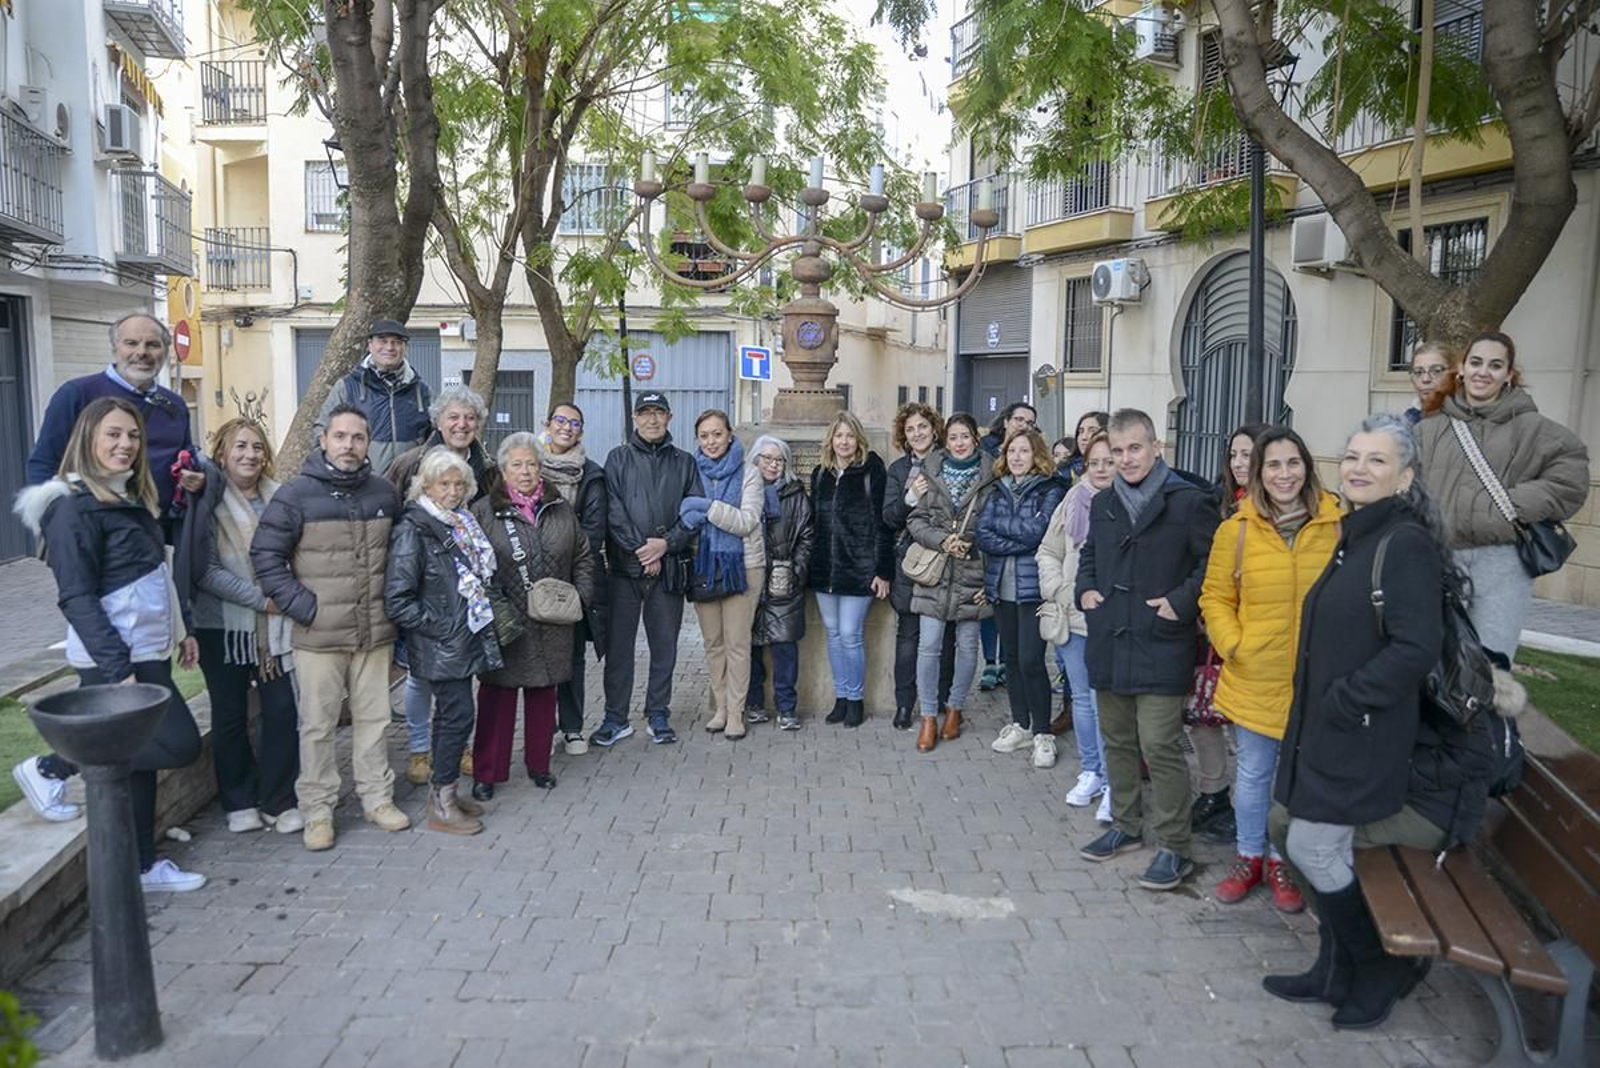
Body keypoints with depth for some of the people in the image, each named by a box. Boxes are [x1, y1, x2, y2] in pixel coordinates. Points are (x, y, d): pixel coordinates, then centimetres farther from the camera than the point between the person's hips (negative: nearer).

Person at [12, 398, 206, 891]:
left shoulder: (132, 498, 11)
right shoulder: (75, 507, -15)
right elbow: (76, 599, -20)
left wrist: (182, 629, 17)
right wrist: (117, 666, -24)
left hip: (148, 652, 9)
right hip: (115, 659, -8)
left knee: (139, 755, 13)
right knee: (181, 744, -7)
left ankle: (144, 864, 24)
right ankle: (48, 769, 7)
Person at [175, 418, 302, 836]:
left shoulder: (278, 498, 4)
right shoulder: (207, 500, -6)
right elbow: (206, 571, -12)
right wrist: (260, 598, -14)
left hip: (275, 625, 3)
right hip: (223, 625, -3)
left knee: (282, 711, 0)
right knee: (230, 716, 9)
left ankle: (279, 801, 13)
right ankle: (240, 802, 23)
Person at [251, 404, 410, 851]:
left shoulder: (385, 493, 7)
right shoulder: (297, 494, -6)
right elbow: (265, 553, -6)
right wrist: (302, 605, -11)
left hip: (376, 633, 4)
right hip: (319, 635, -3)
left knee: (373, 718, 13)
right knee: (318, 724, 5)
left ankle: (377, 798, 26)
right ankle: (317, 810, 17)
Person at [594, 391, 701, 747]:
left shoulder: (684, 463, 11)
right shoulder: (619, 458, 6)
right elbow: (613, 511, -4)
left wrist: (666, 543, -11)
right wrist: (639, 549, -12)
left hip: (669, 567, 1)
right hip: (625, 566, -1)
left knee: (664, 644, 7)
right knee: (619, 644, 2)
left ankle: (658, 715, 18)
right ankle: (616, 718, 12)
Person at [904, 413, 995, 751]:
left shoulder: (989, 478, 2)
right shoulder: (930, 473, 5)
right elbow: (915, 520, 2)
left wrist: (990, 579, -3)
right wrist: (942, 540, -15)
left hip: (972, 573, 0)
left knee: (967, 645, 8)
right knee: (929, 645, -3)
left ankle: (955, 708, 27)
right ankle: (928, 716, 8)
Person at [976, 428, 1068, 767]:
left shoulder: (1051, 491, -3)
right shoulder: (998, 492, 11)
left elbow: (1036, 531, -17)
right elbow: (983, 536, -1)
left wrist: (999, 523, -5)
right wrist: (1022, 540, -12)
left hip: (1033, 587, -5)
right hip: (1001, 586, 5)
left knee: (1031, 661, -8)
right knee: (1011, 658, 12)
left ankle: (1043, 734, 7)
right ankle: (1020, 726, 26)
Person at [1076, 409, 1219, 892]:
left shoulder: (1189, 501, -8)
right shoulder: (1103, 503, 13)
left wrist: (1181, 601, -16)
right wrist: (1085, 589, 10)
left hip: (1160, 648, -6)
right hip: (1109, 646, 7)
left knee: (1159, 747, -5)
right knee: (1117, 742, 16)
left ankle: (1174, 848, 8)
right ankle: (1126, 825, 32)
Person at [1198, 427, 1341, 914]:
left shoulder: (1337, 525, -3)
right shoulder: (1236, 530, -4)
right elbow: (1215, 598, 2)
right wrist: (1233, 645, -10)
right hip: (1254, 678, 0)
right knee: (1253, 773, 13)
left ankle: (1282, 862, 31)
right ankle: (1249, 857, 31)